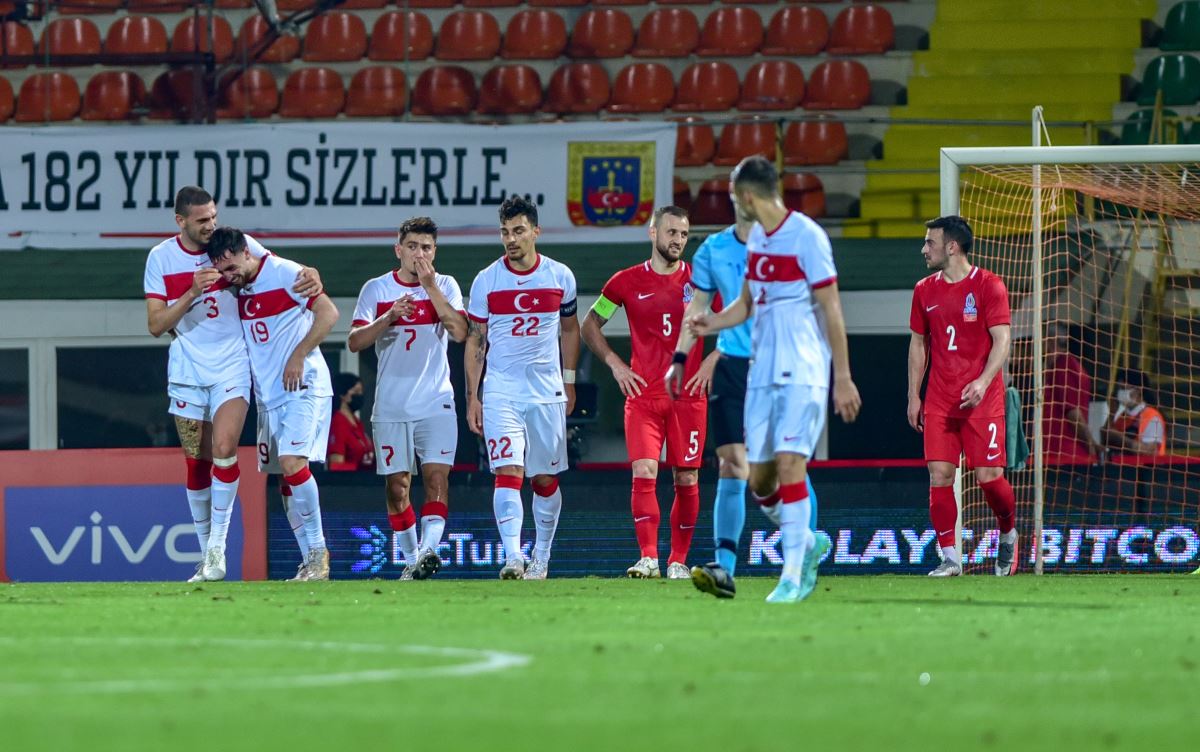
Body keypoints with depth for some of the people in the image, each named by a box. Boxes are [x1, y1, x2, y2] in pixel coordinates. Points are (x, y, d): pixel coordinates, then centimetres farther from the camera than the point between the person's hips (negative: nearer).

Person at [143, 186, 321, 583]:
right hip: (187, 370, 2)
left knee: (224, 449, -20)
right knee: (197, 462, 5)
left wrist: (309, 273, -17)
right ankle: (207, 555, 16)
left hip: (232, 366, -2)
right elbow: (156, 325, -5)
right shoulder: (161, 258, -1)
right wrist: (193, 292, -19)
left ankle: (218, 546, -13)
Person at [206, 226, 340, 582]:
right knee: (285, 480, 6)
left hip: (302, 389, -8)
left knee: (292, 463, -21)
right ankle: (311, 563, 9)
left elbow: (328, 313, -16)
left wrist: (298, 356, -17)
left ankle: (319, 551, -16)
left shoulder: (284, 273, -11)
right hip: (267, 394, 8)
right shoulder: (238, 288, 10)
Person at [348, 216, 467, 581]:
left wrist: (431, 287, -14)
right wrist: (389, 317, -19)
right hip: (391, 407, 1)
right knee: (396, 486, 2)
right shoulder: (376, 289, 5)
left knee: (437, 476, -17)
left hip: (436, 403, -1)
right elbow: (355, 341, -3)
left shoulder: (445, 286, 5)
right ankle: (410, 557, 14)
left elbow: (459, 331, -11)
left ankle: (428, 549, -27)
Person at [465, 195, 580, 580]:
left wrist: (569, 382, 14)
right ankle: (513, 557, -23)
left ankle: (541, 556, 22)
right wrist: (471, 396, 2)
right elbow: (475, 340, 5)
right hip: (500, 391, -1)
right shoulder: (486, 281, -1)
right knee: (508, 472, -15)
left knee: (546, 478, 8)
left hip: (548, 392, 1)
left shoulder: (560, 277, 2)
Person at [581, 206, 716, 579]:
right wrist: (614, 364, 2)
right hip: (643, 394, -1)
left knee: (687, 479, 3)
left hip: (688, 395, 1)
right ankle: (648, 558, -17)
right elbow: (589, 325, 14)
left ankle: (678, 560, 13)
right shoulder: (627, 282, 3)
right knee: (644, 473, -14)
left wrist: (712, 361, -2)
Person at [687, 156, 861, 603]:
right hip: (762, 373, 7)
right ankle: (806, 541, 29)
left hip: (803, 373, -7)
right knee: (760, 480, 5)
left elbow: (831, 310, -10)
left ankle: (792, 576, -14)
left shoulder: (807, 237, -11)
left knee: (789, 463, -17)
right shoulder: (756, 238, 11)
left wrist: (843, 379, -12)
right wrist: (710, 324, 1)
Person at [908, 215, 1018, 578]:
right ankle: (950, 557, -2)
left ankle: (1008, 534, 23)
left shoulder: (988, 286, -5)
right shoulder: (925, 290, 10)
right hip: (939, 402, 4)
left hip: (982, 399, -4)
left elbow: (1002, 340, -10)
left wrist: (983, 382, -24)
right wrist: (913, 396, 10)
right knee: (939, 475, -7)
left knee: (989, 476, -6)